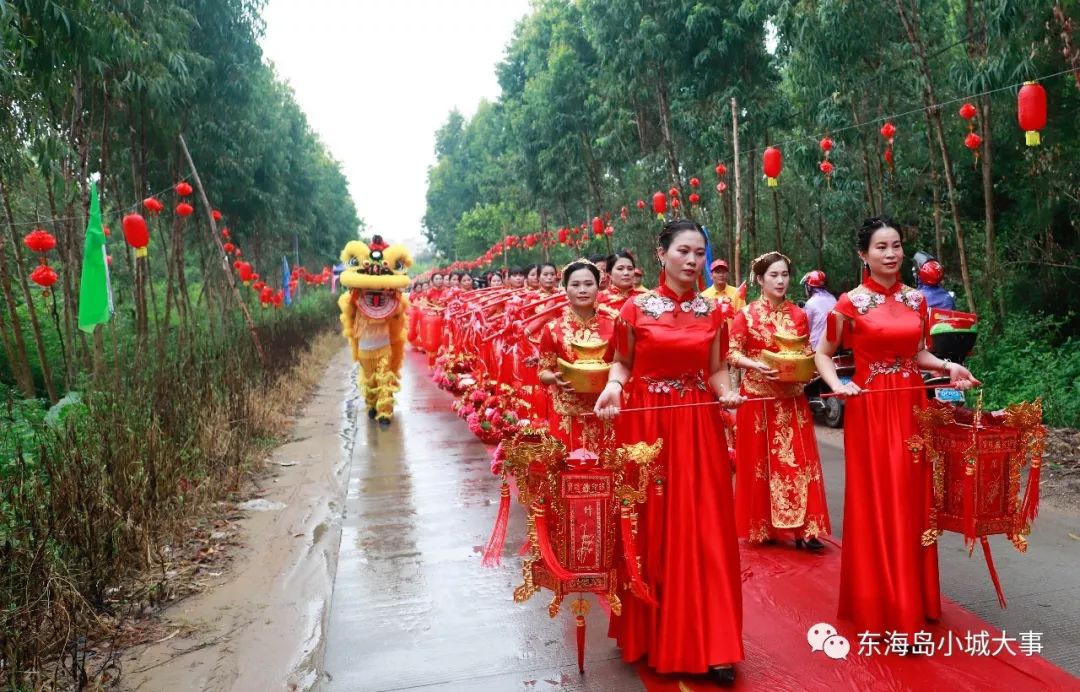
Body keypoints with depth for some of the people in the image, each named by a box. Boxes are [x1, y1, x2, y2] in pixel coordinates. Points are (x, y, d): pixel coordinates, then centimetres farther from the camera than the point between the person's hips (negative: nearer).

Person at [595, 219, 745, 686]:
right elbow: (623, 361, 4)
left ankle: (709, 642, 13)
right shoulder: (636, 307, -2)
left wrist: (727, 393, -11)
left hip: (698, 425, 2)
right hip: (646, 423, -2)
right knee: (650, 528, 6)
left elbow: (715, 369, 9)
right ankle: (649, 632, 23)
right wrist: (614, 386, -16)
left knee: (702, 530, 3)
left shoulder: (713, 312, 6)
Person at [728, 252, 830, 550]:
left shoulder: (798, 315, 7)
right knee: (761, 462, 4)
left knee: (798, 461, 0)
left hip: (792, 399, 3)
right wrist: (757, 366, -22)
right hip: (758, 397, -3)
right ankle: (763, 528, 14)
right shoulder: (746, 315, -4)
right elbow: (732, 354, -5)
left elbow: (807, 353, 14)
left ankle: (803, 528, 4)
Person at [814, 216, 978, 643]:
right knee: (875, 503, -1)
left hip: (912, 406, 5)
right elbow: (822, 354, 1)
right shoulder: (851, 303, -6)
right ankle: (879, 605, 10)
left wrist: (949, 367, 0)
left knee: (911, 501, 10)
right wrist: (837, 385, -15)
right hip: (870, 409, -5)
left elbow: (917, 353, 17)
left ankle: (913, 600, 25)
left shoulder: (916, 299, 8)